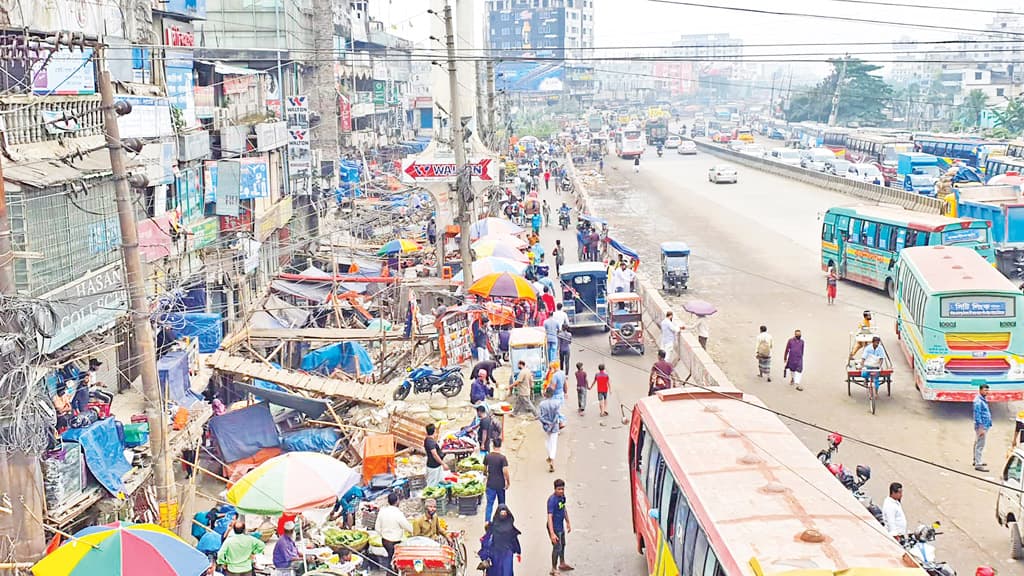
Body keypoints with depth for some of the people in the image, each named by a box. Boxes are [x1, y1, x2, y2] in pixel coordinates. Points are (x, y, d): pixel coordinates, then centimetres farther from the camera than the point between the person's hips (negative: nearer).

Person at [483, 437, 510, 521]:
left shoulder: (487, 456, -4)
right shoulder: (502, 457, -15)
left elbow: (484, 469, 10)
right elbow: (505, 472, -18)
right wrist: (508, 482, -4)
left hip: (490, 484, 2)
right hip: (501, 484, -2)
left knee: (489, 503, 3)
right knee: (501, 504, 16)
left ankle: (487, 521, -8)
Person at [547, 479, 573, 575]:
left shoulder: (562, 496, -4)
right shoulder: (552, 500, -30)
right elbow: (549, 517, -33)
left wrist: (568, 523, 21)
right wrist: (552, 534, -36)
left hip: (561, 526, 9)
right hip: (554, 527, -9)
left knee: (562, 545, 25)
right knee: (557, 547, 2)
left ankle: (562, 564, 46)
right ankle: (554, 570, 20)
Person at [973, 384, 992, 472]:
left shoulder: (983, 400, 14)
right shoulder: (978, 401, -17)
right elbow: (977, 415, -21)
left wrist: (989, 424, 21)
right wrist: (981, 427, -23)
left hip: (985, 426, 10)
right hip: (981, 426, -10)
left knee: (978, 444, 19)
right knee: (980, 445, -10)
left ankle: (977, 460, 30)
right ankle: (978, 464, -10)